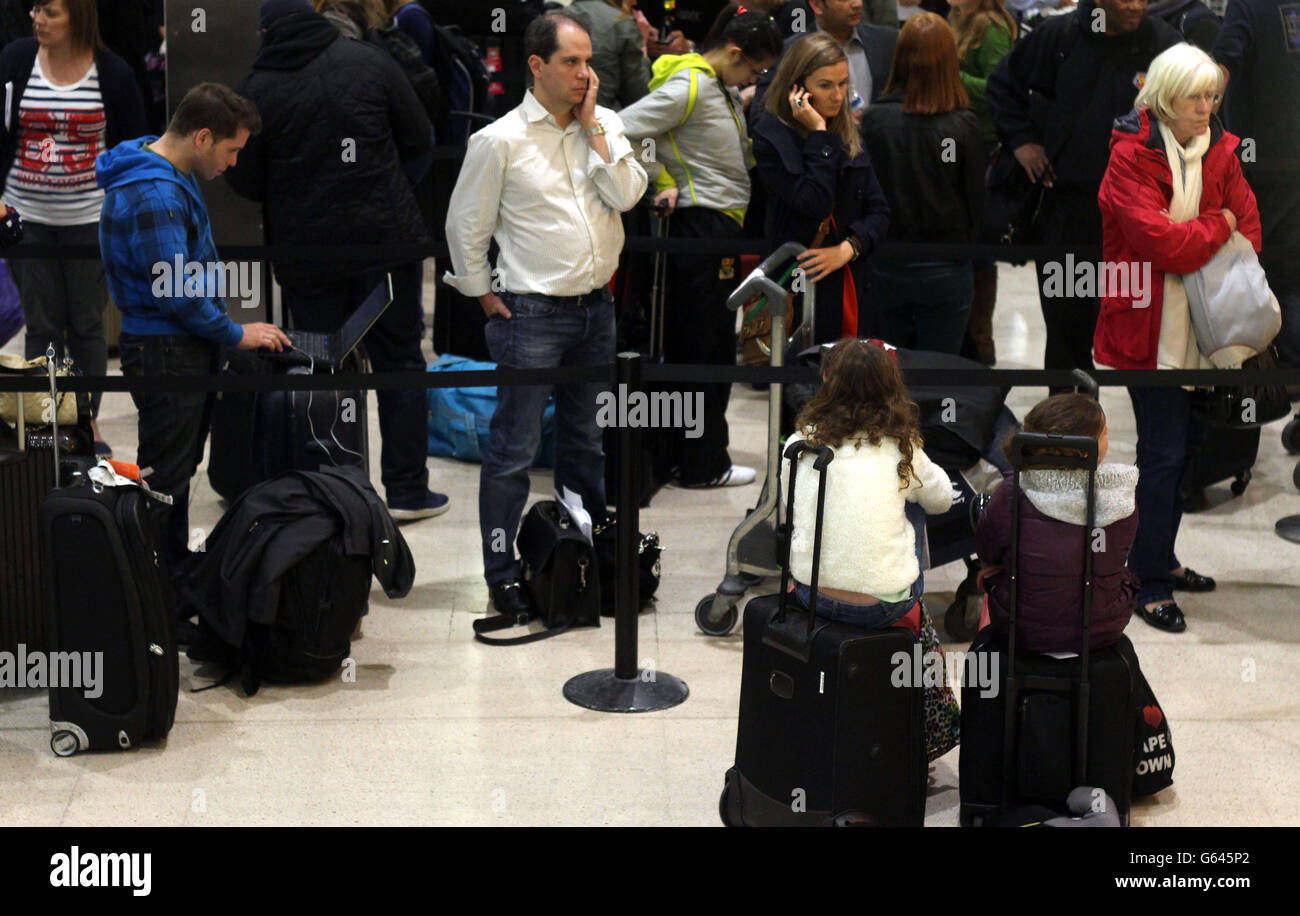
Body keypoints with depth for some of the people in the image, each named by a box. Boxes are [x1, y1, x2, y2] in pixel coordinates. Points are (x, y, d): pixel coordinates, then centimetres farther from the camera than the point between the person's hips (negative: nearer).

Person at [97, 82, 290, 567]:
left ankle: (176, 563, 31)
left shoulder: (172, 176, 11)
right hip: (164, 352, -10)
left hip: (186, 345, 10)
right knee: (163, 478, -2)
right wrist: (236, 334, -14)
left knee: (180, 469, 19)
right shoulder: (153, 195, -24)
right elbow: (175, 293, -25)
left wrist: (227, 330, 17)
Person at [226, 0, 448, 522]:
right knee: (399, 362, 9)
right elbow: (420, 140, 3)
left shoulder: (258, 90, -5)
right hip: (385, 239, 0)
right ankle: (407, 491, 9)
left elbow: (244, 180, 0)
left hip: (305, 253, 0)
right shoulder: (369, 62, -2)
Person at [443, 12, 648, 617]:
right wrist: (485, 296, 0)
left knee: (585, 438, 19)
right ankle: (501, 572, 7)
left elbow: (626, 196, -10)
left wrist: (592, 127, -10)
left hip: (596, 308, 5)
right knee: (515, 450, -2)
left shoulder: (606, 125, 4)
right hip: (532, 316, -5)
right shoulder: (499, 140, -10)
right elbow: (465, 225, -2)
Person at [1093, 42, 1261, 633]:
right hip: (1150, 324, -7)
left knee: (1190, 441, 16)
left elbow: (1247, 221, 5)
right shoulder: (1131, 157, -13)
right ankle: (1151, 584, 6)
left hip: (1201, 323, 7)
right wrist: (1217, 226, -9)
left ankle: (1156, 557, 32)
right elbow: (1157, 240, -23)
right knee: (1163, 452, -5)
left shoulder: (1218, 151, 7)